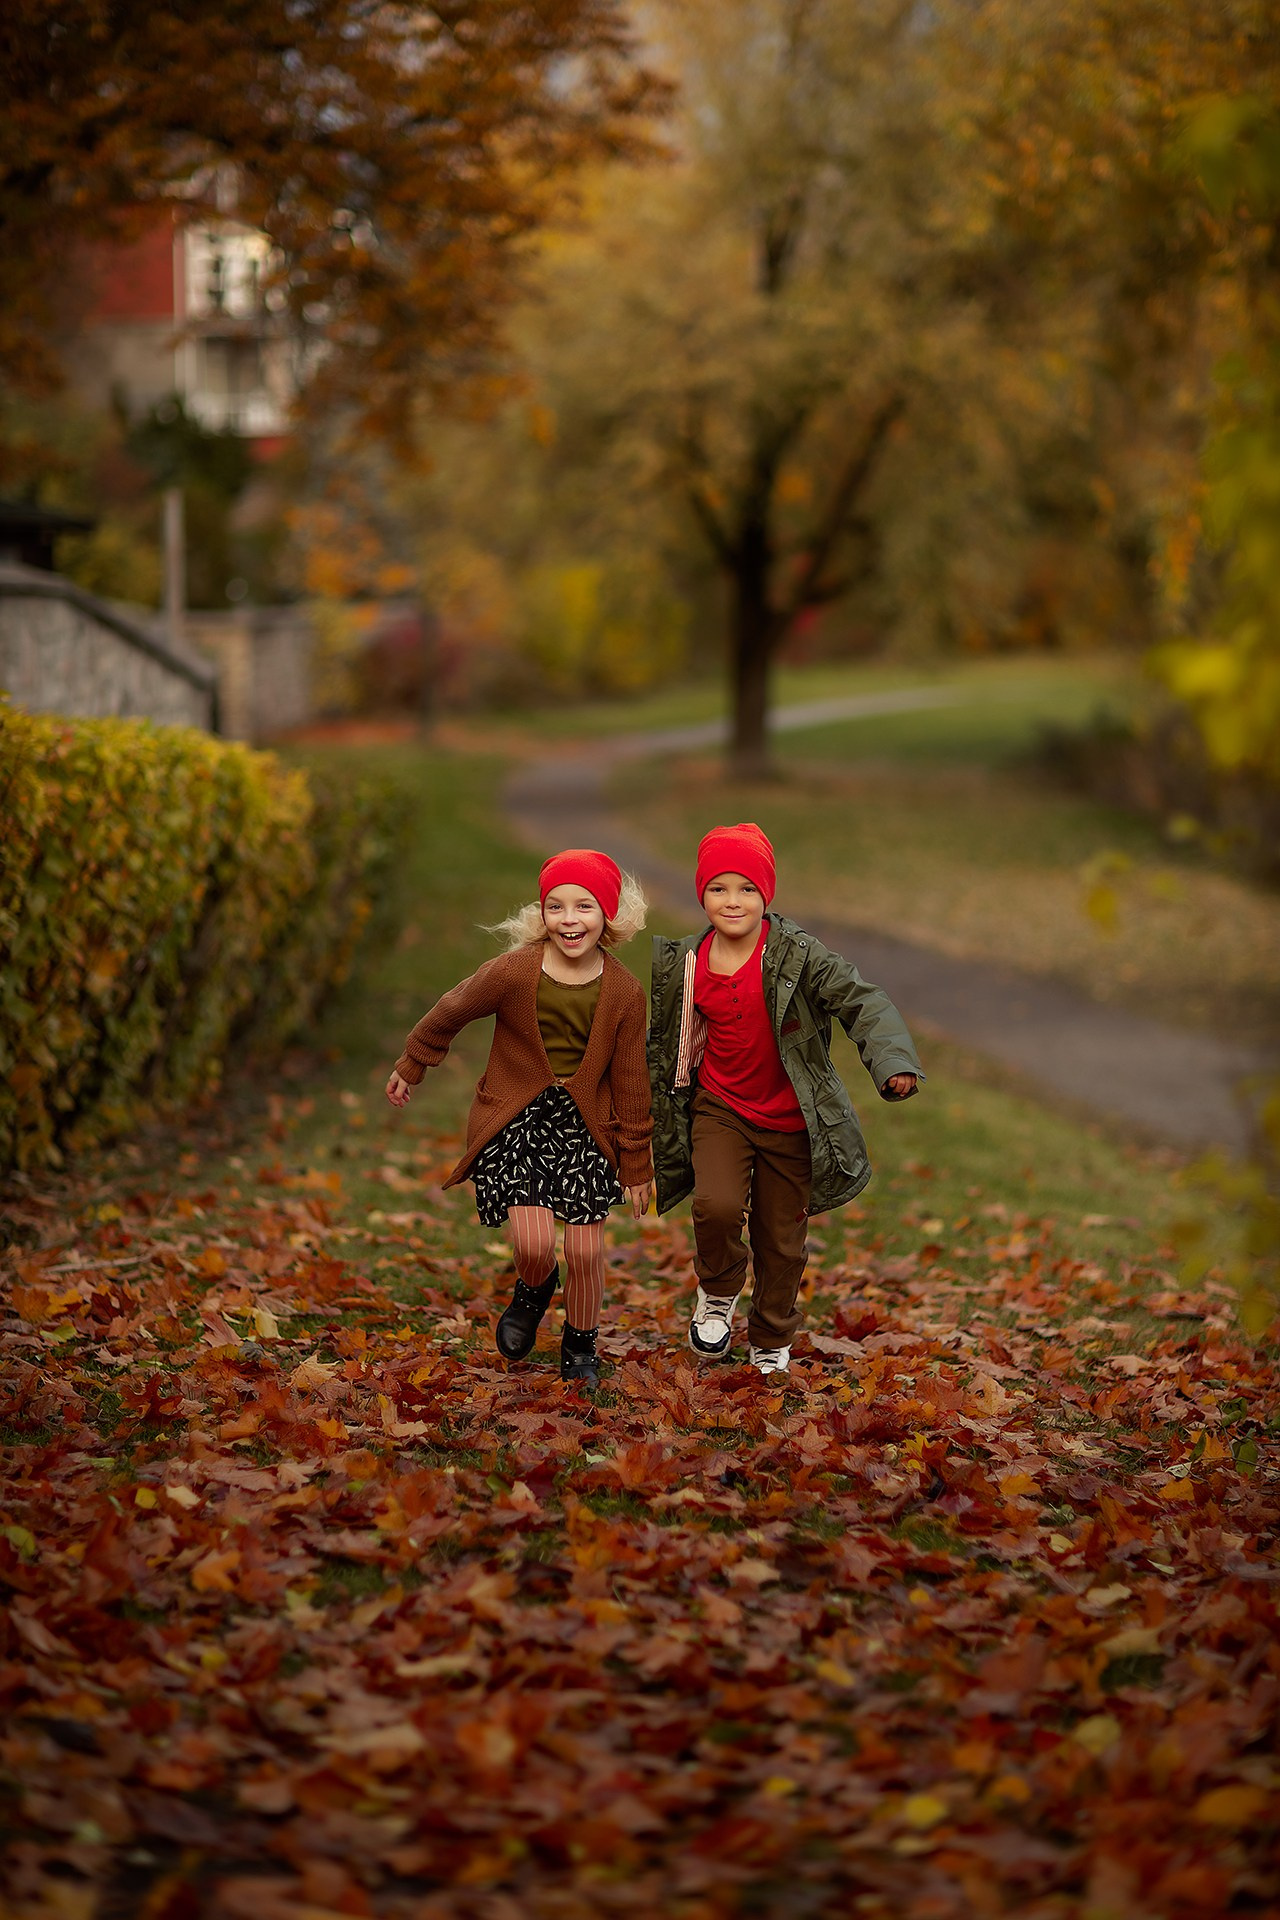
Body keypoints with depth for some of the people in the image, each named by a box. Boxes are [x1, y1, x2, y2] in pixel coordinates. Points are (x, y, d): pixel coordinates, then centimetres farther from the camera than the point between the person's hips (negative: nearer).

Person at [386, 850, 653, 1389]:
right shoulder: (512, 972, -15)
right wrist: (409, 1067, 18)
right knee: (534, 1245, -13)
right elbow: (449, 1014, 4)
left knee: (586, 1251, 0)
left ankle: (580, 1349, 27)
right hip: (514, 1118, -1)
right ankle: (533, 1290, 26)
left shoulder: (624, 992, -8)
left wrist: (636, 1166, 7)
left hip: (584, 1123, 2)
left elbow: (630, 1084, 2)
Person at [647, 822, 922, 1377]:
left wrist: (893, 1063, -34)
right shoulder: (684, 962, -3)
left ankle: (771, 1346, 32)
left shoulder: (797, 953, -14)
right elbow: (657, 1033, 14)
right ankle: (718, 1291, 8)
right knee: (716, 1205, -24)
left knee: (781, 1242, 8)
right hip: (719, 1108, 1)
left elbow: (862, 1002, -18)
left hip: (789, 1119, -1)